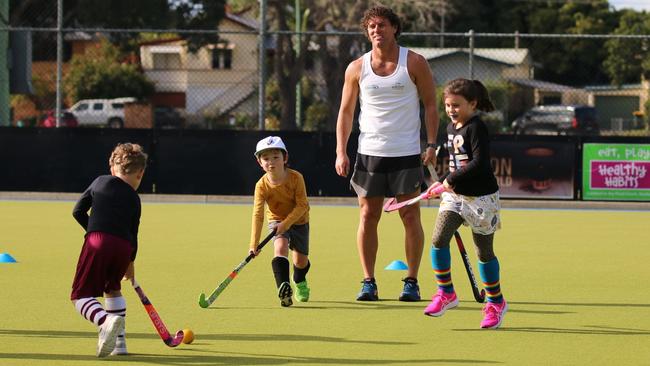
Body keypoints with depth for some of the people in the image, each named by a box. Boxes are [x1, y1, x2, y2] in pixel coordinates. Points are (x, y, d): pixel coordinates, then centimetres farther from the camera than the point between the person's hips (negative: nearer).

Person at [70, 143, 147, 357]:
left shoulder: (100, 182, 17)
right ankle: (119, 343, 26)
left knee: (81, 295, -2)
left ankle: (105, 321, -34)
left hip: (97, 242, -3)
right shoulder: (134, 199, 19)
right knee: (112, 287, 29)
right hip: (123, 247, 3)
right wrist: (130, 263, 37)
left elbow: (78, 211, 16)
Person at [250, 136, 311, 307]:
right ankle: (284, 288, -39)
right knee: (280, 247, -29)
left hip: (298, 220, 1)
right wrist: (254, 244, -31)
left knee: (301, 260, 6)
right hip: (277, 220, -1)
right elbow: (258, 215, -25)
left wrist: (286, 223, -31)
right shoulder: (262, 185, -21)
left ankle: (300, 282, 42)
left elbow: (302, 205, -21)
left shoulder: (296, 178, -23)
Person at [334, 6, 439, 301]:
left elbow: (430, 105, 2)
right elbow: (346, 111, 9)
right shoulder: (356, 68, 4)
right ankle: (368, 282, 6)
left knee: (410, 216, -1)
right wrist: (341, 151, 0)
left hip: (407, 154, -2)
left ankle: (411, 282, 6)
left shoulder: (414, 63, -1)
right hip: (369, 153, 2)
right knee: (368, 216, 0)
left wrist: (431, 145, -7)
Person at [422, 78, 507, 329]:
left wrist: (450, 180, -19)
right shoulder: (451, 128, 11)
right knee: (438, 239, -13)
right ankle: (446, 292, -1)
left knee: (484, 252, 5)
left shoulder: (476, 129, -15)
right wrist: (443, 183, 12)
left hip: (481, 197, -7)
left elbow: (479, 163, -25)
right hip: (456, 195, 7)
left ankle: (496, 302, 21)